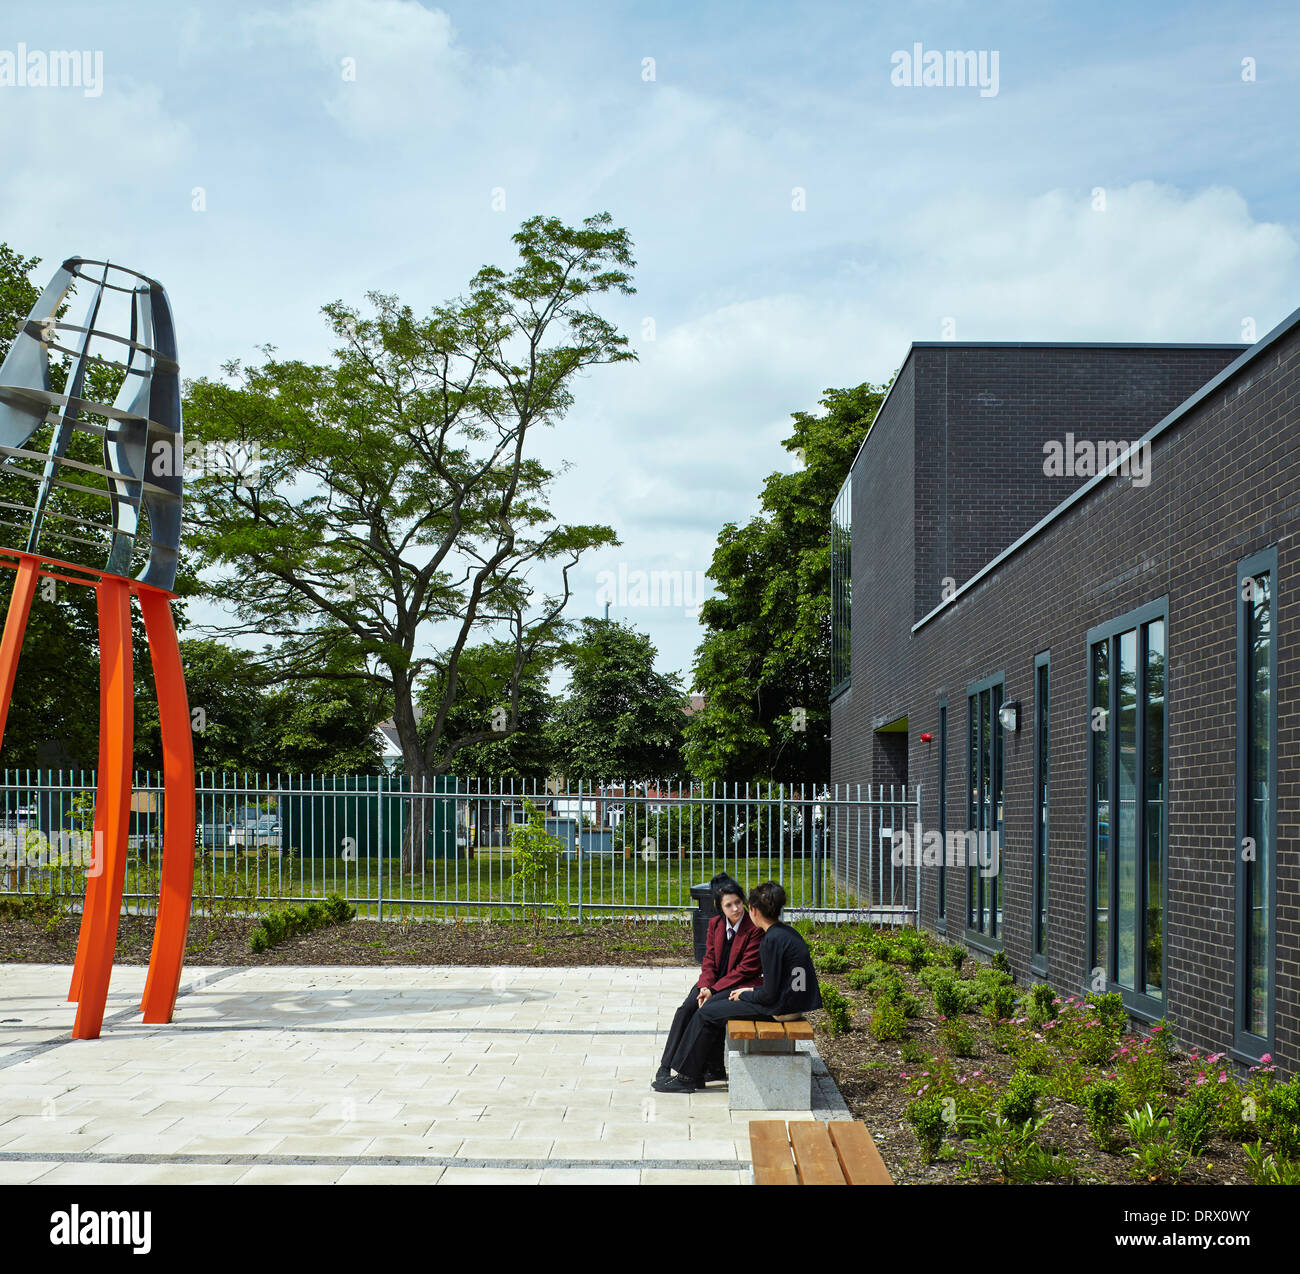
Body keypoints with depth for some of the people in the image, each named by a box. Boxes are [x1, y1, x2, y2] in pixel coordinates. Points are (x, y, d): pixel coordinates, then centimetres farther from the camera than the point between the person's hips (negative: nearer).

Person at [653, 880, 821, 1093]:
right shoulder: (788, 932, 9)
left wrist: (745, 995, -3)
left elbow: (770, 994, -20)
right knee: (717, 1002, 17)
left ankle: (687, 1077, 12)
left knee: (706, 1014, 0)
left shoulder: (771, 941, -21)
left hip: (780, 1008, -10)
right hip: (792, 1000, 10)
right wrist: (754, 990, 12)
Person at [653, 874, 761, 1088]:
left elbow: (746, 969, -15)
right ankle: (666, 1066, -16)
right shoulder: (715, 924, 5)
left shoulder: (755, 929, -14)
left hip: (740, 985, -5)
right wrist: (705, 986, -12)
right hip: (714, 981, 6)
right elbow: (709, 960, 8)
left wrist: (714, 990, -18)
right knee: (686, 1009, -19)